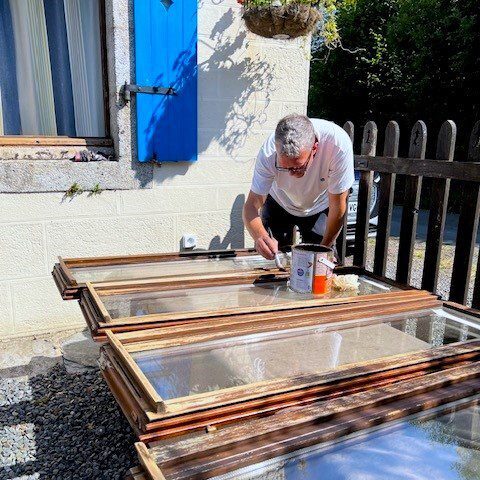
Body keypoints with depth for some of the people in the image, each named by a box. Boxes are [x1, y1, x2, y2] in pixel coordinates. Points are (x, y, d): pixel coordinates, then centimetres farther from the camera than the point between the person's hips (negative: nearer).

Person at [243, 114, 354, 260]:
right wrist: (260, 237, -53)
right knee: (274, 258, 0)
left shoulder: (338, 145, -41)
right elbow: (252, 206, -32)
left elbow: (338, 207, -29)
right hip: (279, 203, 1)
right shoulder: (268, 152, -37)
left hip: (321, 206, 0)